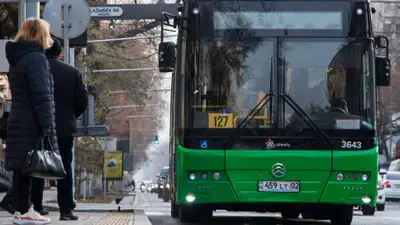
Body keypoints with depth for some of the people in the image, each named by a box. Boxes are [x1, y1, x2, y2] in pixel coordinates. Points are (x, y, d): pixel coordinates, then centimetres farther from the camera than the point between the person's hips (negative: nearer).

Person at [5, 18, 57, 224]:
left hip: (19, 122, 9)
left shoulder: (17, 58, 17)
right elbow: (41, 96, -19)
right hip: (32, 125, -9)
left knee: (22, 168, 10)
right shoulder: (36, 58, -12)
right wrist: (47, 127, -20)